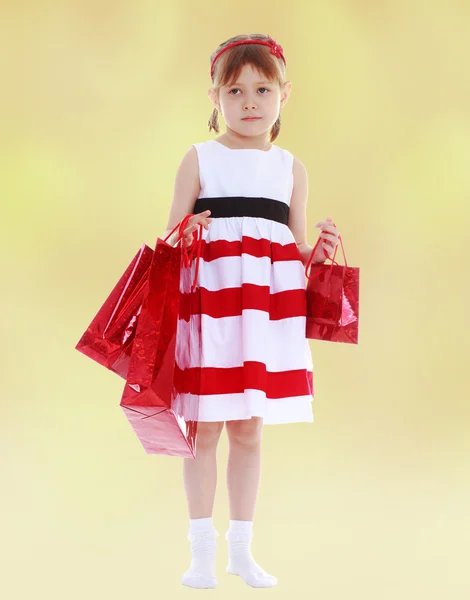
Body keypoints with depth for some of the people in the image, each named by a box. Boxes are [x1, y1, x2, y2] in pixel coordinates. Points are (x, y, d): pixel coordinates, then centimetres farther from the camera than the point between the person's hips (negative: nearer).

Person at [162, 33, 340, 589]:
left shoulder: (291, 169, 10)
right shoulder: (199, 160, 2)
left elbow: (297, 253, 14)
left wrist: (320, 250, -7)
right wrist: (186, 235, -19)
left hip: (269, 308, 3)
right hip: (210, 303, -2)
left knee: (249, 431, 9)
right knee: (205, 428, 0)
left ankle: (242, 547, 19)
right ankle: (202, 549, 12)